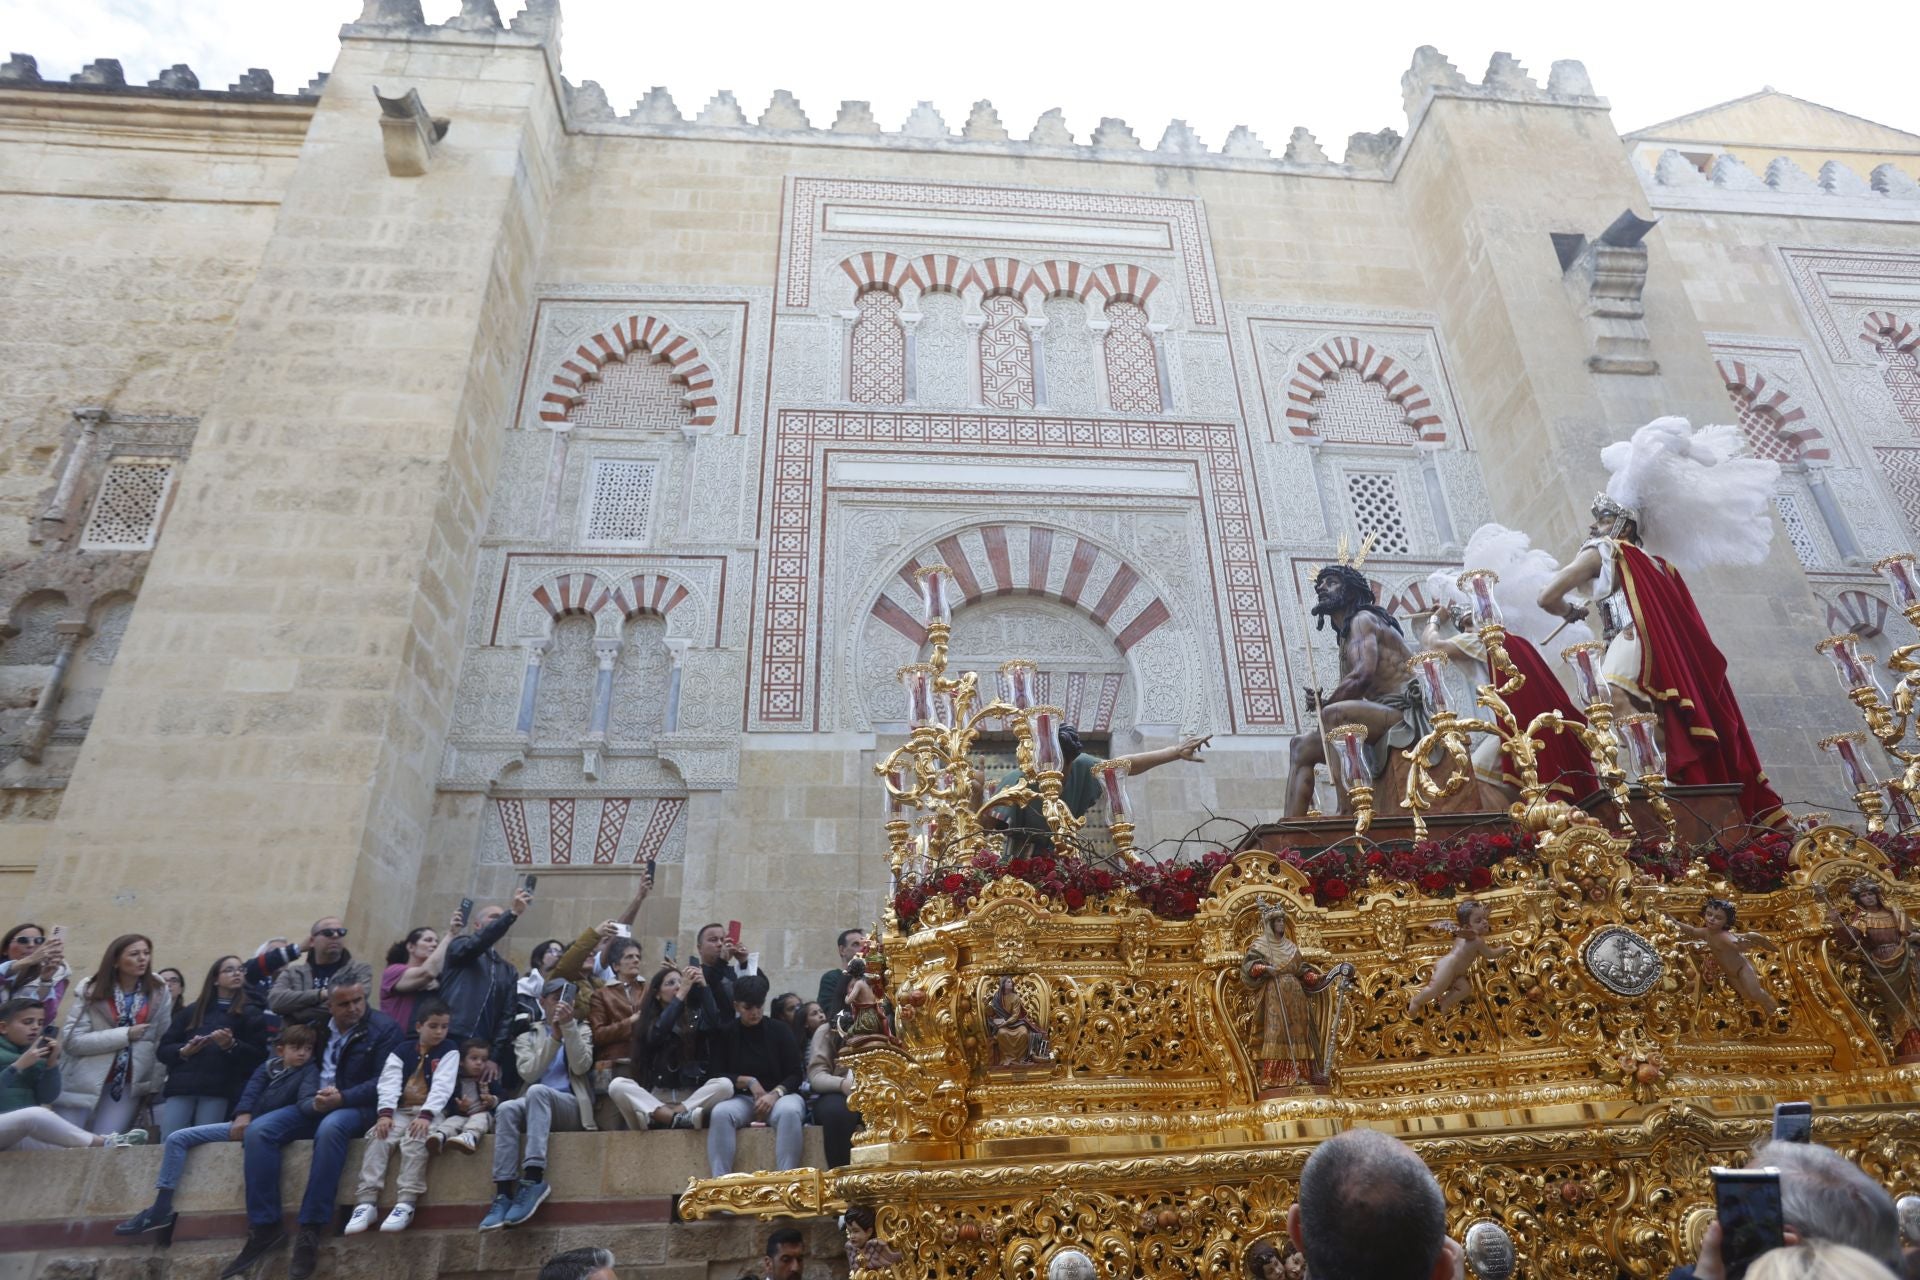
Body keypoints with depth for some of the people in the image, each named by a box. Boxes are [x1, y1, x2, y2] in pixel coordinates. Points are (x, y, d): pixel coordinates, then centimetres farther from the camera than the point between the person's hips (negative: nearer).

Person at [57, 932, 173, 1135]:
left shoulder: (159, 992, 1)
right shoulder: (90, 991, -5)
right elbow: (71, 1040, -13)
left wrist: (155, 1084, -2)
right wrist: (125, 1035, -17)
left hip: (128, 1086, 1)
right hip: (82, 1084, -1)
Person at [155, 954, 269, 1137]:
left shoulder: (250, 1014, 14)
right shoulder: (191, 1011, 22)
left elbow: (259, 1056, 4)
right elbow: (163, 1050, 18)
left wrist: (231, 1046, -12)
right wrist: (183, 1051, -3)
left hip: (219, 1090, -3)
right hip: (181, 1086, 3)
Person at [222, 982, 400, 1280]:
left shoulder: (384, 1028, -3)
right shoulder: (318, 1027, 12)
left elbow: (382, 1081, -10)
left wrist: (343, 1098, -21)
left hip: (356, 1106, -6)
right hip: (314, 1105, 6)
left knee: (330, 1129, -38)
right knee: (258, 1130, -19)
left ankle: (310, 1231, -32)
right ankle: (265, 1227, -14)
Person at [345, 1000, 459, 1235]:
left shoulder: (449, 1051, 1)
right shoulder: (402, 1050, 10)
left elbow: (442, 1086, -10)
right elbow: (389, 1082, -3)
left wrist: (426, 1115, -24)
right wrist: (386, 1113, -19)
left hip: (431, 1112, -3)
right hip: (401, 1110, 3)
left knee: (414, 1140, -31)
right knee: (378, 1137, -24)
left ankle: (406, 1203, -34)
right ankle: (367, 1202, -26)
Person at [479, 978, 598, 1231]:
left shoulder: (581, 1030, 15)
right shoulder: (527, 1036, 17)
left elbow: (581, 1067, -4)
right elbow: (529, 1073, -2)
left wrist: (568, 1026, -11)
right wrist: (554, 1036, -11)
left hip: (572, 1108, -2)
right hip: (535, 1107, 2)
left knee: (537, 1091, -34)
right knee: (506, 1109, -31)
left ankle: (534, 1180, -40)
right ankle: (504, 1192, -34)